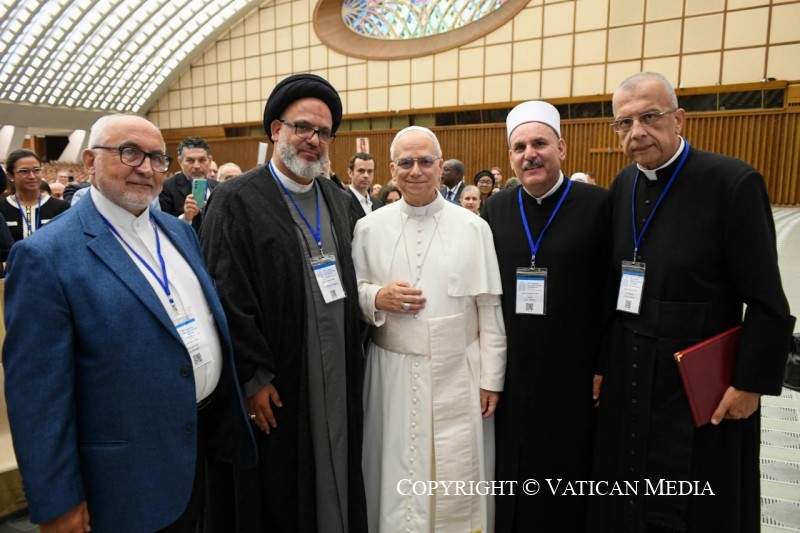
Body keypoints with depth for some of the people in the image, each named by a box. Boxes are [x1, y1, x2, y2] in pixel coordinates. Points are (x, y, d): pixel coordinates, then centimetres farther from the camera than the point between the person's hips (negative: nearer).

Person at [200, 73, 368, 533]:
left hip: (338, 380, 5)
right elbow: (229, 300, -14)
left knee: (335, 481, 18)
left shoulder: (343, 202, 9)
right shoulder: (236, 201, -10)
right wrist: (254, 377, -14)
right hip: (276, 387, -5)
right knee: (278, 496, 12)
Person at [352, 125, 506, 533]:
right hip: (392, 373, 1)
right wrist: (376, 297, -13)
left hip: (457, 374, -1)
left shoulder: (473, 227, -2)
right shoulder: (369, 227, 2)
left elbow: (490, 309, -1)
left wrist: (491, 377, -1)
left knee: (457, 479, 8)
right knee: (396, 474, 12)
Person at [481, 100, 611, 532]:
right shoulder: (496, 208, 3)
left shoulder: (597, 205, -7)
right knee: (512, 469, 16)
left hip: (574, 370, -2)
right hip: (511, 369, 3)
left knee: (567, 469, 14)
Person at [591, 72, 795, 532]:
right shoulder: (623, 186, 3)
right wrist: (603, 362, 10)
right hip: (629, 381, 5)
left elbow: (767, 303, -13)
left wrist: (751, 384, -12)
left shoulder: (734, 182, -15)